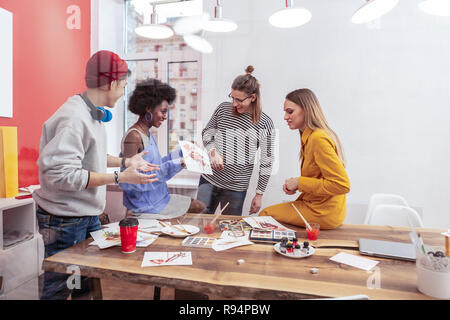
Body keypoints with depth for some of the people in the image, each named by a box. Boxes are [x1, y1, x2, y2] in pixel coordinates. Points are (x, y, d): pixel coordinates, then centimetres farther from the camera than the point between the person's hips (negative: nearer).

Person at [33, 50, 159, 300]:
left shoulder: (94, 114, 6)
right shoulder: (74, 118, -24)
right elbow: (60, 174, -28)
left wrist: (125, 162, 10)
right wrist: (119, 177, -26)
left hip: (88, 216, 9)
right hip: (65, 221, -9)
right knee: (58, 288, 9)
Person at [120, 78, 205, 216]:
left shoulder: (148, 134, 9)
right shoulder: (133, 137, -21)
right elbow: (127, 182, -28)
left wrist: (180, 153, 6)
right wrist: (172, 165, -30)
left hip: (160, 198, 9)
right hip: (146, 206, -9)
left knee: (199, 207, 13)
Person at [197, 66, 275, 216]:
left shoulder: (265, 123, -8)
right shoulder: (223, 109, -2)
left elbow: (266, 163, -2)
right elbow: (206, 133, 12)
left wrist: (259, 194, 0)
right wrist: (213, 152, -8)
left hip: (236, 188, -2)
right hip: (209, 179, 2)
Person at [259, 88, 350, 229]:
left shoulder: (318, 139, -23)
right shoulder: (310, 136, 8)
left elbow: (342, 184, -26)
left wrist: (300, 183, -20)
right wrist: (295, 185, 0)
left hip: (323, 212, -9)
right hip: (314, 204, 9)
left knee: (265, 214, -1)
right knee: (268, 211, 18)